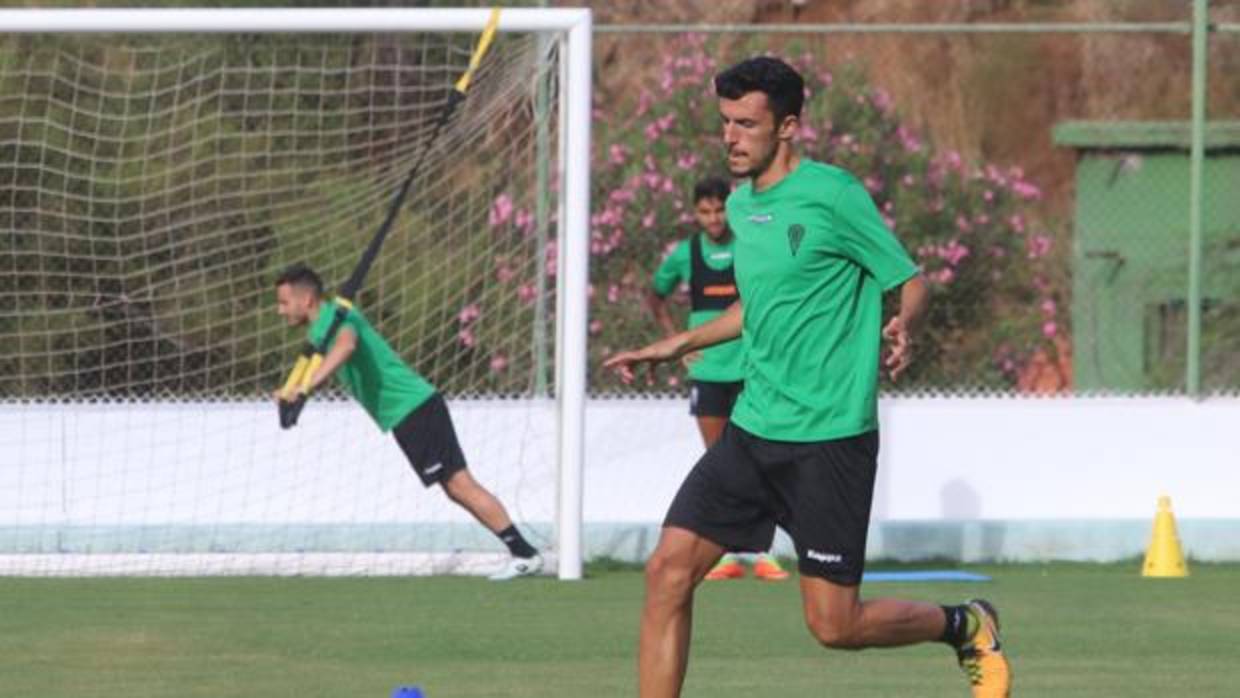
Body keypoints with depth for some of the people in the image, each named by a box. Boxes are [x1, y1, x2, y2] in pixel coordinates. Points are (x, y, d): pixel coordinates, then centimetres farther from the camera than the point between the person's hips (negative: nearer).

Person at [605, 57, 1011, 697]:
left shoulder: (831, 194, -11)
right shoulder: (740, 205, 11)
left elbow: (911, 282, -6)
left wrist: (902, 326, -27)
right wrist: (676, 346, 27)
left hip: (830, 436, -7)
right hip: (752, 429, 7)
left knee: (834, 624, -5)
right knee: (668, 570, -7)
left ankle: (967, 628, 24)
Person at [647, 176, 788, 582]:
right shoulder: (686, 254, 4)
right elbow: (657, 297, 20)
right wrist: (675, 340, 9)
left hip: (750, 367, -2)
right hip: (707, 372, 2)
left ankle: (764, 553, -1)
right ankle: (726, 555, 9)